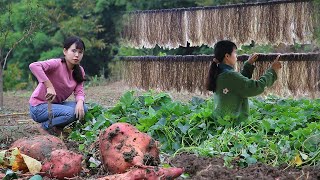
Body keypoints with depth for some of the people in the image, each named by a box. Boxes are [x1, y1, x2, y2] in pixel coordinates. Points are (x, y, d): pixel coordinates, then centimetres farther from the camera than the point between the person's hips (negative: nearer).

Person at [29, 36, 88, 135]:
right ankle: (46, 126, -4)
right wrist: (49, 86, -38)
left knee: (83, 109, -12)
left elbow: (79, 91, -3)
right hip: (39, 107, -7)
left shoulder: (79, 71, 2)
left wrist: (80, 102, -26)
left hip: (56, 104, 8)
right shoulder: (57, 64, -22)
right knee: (71, 113, -28)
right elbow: (33, 66, -37)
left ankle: (57, 127, 5)